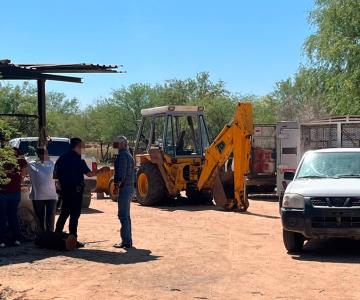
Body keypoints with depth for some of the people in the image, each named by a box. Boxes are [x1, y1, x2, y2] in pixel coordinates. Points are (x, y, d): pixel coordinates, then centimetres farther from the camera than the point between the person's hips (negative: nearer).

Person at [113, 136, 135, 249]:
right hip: (130, 187, 11)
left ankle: (126, 241, -8)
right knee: (126, 215, 16)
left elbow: (121, 173, -21)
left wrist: (117, 186, -21)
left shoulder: (122, 155, -13)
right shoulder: (128, 155, 19)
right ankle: (128, 240, 21)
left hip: (124, 188, -11)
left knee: (123, 215, -8)